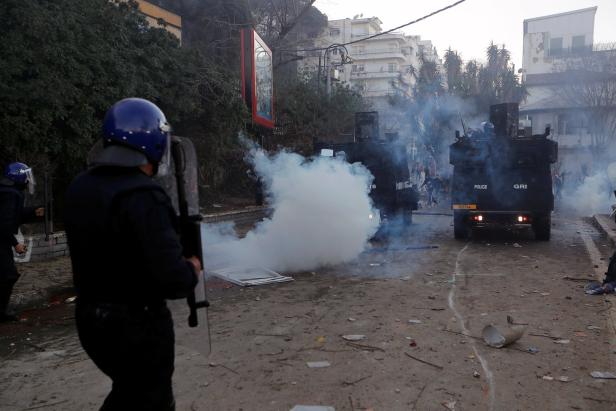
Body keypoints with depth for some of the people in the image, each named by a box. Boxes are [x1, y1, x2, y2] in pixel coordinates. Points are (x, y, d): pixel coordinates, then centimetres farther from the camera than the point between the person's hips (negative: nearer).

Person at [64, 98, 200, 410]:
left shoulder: (79, 188, 0)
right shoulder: (143, 197, -26)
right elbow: (171, 279, -30)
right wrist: (192, 269, -9)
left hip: (90, 319, 7)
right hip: (138, 326, -7)